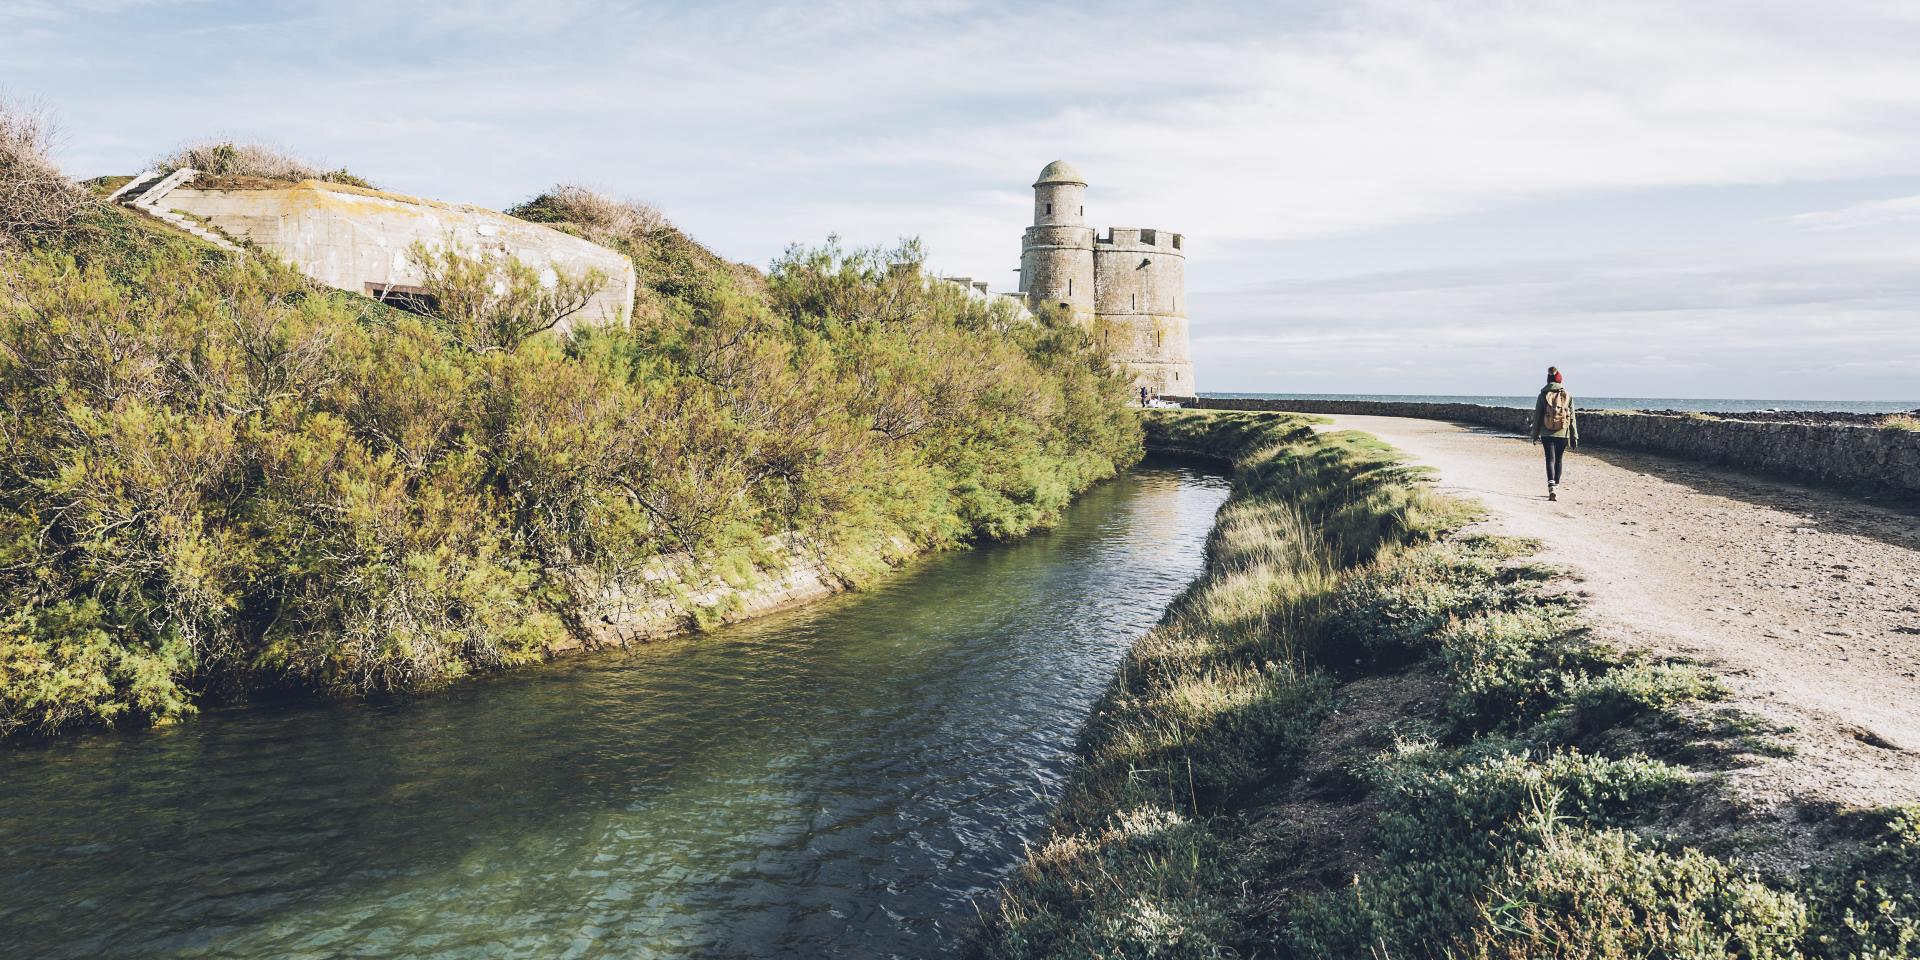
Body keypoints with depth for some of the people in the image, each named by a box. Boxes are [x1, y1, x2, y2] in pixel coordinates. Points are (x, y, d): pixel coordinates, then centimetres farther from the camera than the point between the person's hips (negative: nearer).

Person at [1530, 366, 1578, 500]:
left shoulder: (1543, 395, -3)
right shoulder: (1567, 396, 0)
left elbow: (1537, 416, 0)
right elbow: (1572, 418, 3)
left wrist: (1535, 435, 8)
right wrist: (1574, 436, 9)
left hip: (1547, 434, -1)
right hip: (1563, 434, 2)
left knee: (1550, 460, -3)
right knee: (1558, 460, 14)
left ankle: (1551, 486, -21)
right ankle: (1556, 487, 23)